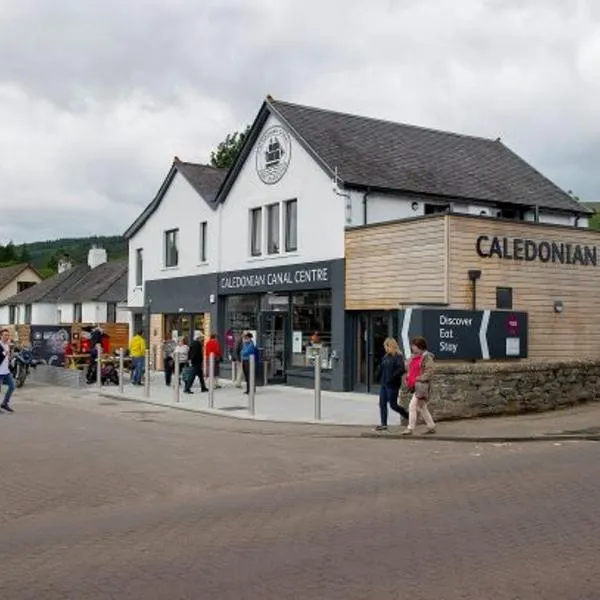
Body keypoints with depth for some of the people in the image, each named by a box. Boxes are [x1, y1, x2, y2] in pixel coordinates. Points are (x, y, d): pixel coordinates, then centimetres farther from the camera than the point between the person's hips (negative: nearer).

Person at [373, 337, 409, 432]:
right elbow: (381, 368, 22)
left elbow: (401, 369, -23)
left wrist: (391, 378, -23)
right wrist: (379, 377, 8)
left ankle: (408, 416, 20)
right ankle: (383, 424, 10)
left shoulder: (398, 356, -13)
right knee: (382, 404, 5)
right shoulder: (386, 356, 11)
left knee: (393, 405, 0)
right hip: (384, 384, 8)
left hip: (392, 385, -8)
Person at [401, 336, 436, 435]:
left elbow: (429, 371, -17)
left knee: (413, 406, -11)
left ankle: (410, 428, -6)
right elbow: (411, 370, 24)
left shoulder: (427, 357, -10)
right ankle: (431, 426, 24)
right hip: (415, 386, 9)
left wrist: (419, 378, -21)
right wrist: (409, 379, 8)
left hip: (422, 385, -9)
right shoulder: (414, 358, 15)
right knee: (422, 407, 15)